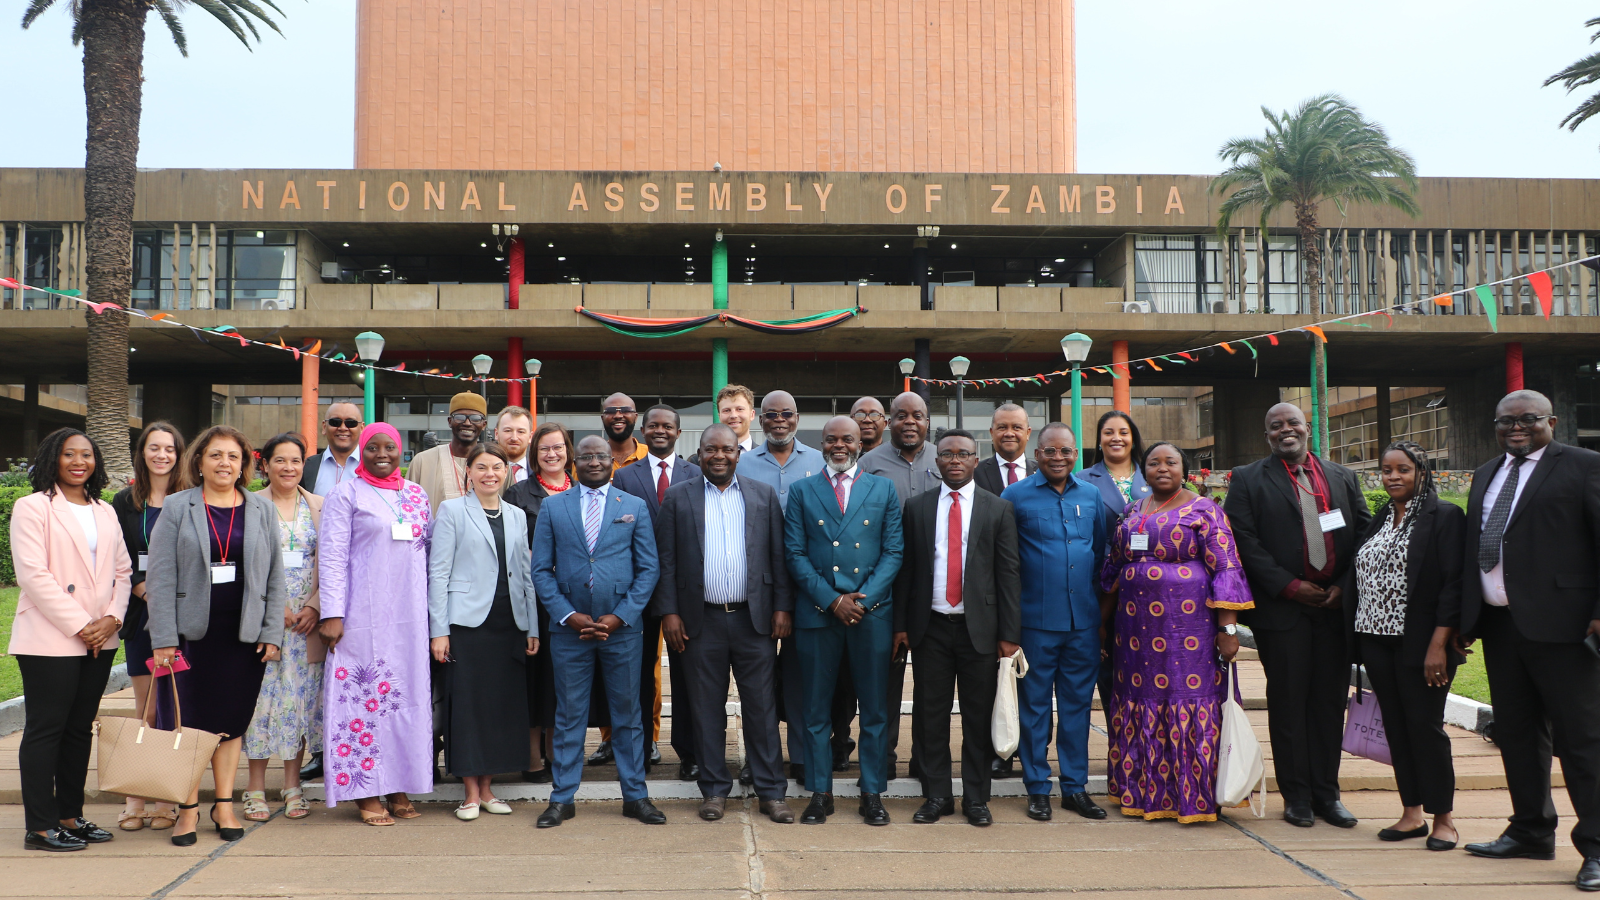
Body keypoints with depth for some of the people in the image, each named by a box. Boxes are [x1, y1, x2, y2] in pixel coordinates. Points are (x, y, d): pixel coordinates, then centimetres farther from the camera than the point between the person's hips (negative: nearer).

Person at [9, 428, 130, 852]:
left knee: (80, 729, 10)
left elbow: (122, 571, 14)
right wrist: (78, 625, -15)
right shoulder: (33, 507, -3)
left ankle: (70, 816, 19)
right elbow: (33, 574, -12)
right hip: (49, 640, -6)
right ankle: (40, 827, 4)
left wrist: (112, 618, -4)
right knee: (45, 729, -2)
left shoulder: (105, 512, 16)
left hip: (99, 641, 6)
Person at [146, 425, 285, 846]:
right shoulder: (177, 508, 2)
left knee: (232, 721, 8)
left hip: (244, 634, 2)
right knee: (190, 721, 2)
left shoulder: (262, 510, 8)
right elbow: (161, 577, -2)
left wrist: (272, 633, 1)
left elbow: (275, 577, 9)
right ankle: (189, 808, 14)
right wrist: (163, 638, -9)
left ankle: (224, 806, 20)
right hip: (192, 633, -1)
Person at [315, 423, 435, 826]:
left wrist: (434, 611, 11)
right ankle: (366, 792, 6)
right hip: (363, 616, -4)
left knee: (408, 696, 5)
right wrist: (332, 613, -12)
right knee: (365, 694, -2)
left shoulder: (417, 495, 14)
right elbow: (332, 557, -5)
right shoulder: (346, 495, 0)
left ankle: (399, 787, 14)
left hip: (410, 615, 5)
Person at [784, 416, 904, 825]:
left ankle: (872, 794, 16)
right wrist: (832, 600, -9)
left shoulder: (884, 489, 9)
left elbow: (893, 551, 4)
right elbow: (795, 554, 2)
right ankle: (820, 793, 16)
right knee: (816, 709, 6)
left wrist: (862, 598, -9)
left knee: (875, 709, 5)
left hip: (872, 612, 0)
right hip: (817, 611, 0)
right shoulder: (802, 491, 8)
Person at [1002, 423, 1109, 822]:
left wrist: (1100, 600, 12)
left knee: (1077, 703, 10)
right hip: (1036, 620, -3)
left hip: (1084, 620, 3)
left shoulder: (1091, 496, 9)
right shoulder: (1016, 496, -2)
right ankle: (1038, 788, 15)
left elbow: (1101, 551, 16)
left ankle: (1075, 786, 20)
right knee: (1035, 705, 4)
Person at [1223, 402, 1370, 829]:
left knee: (1331, 701, 7)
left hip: (1337, 605, 3)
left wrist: (1345, 587, -3)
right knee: (1288, 701, 2)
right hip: (1282, 607, -3)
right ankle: (1296, 795, 11)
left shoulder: (1342, 477, 14)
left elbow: (1365, 534, 9)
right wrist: (1290, 586, -12)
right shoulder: (1248, 480, 2)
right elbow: (1244, 541, -7)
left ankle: (1326, 793, 17)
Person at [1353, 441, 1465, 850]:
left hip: (1419, 642, -6)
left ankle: (1442, 818, 11)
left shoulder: (1444, 516, -6)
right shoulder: (1380, 520, 14)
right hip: (1376, 638, 6)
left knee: (1426, 725, -2)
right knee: (1396, 726, 9)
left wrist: (1439, 644, -18)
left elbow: (1454, 585, -11)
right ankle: (1411, 813, 18)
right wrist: (1361, 639, 9)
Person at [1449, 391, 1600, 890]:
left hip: (1558, 624, -7)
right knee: (1517, 734, 14)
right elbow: (1472, 549, 18)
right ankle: (1532, 831, 27)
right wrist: (1459, 618, 14)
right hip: (1498, 624, 7)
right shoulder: (1485, 474, 18)